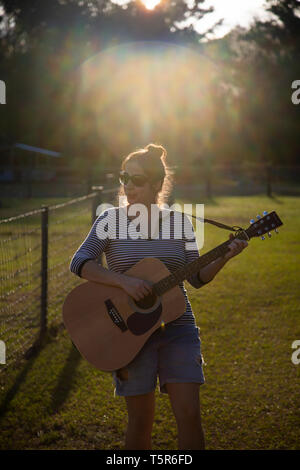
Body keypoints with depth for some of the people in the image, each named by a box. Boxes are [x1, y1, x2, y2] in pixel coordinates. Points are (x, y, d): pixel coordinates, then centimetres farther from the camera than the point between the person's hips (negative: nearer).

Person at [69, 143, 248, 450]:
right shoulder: (111, 220, -1)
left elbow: (197, 278, 6)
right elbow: (79, 263, -12)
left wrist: (224, 258, -11)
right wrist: (124, 281, -23)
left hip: (178, 327, 1)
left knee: (189, 414, -6)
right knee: (141, 420, 4)